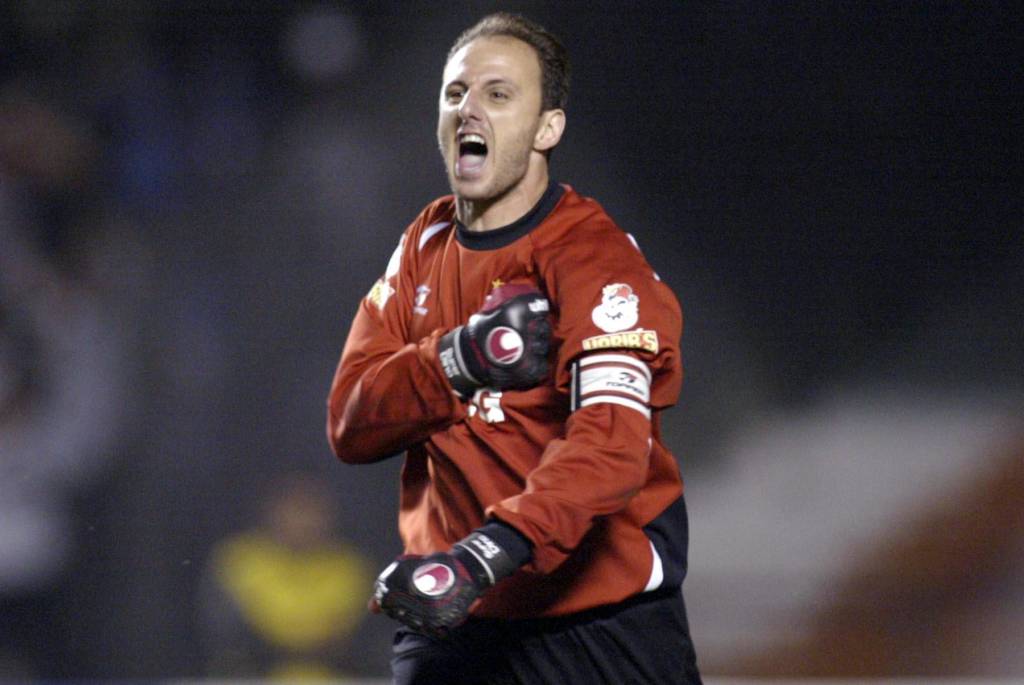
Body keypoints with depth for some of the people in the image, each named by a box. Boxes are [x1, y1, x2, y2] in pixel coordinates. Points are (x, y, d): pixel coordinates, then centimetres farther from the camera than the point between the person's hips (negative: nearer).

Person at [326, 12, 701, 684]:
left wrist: (483, 557, -42)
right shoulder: (424, 249, 9)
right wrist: (459, 360, -20)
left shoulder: (596, 259, -12)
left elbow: (612, 443, -28)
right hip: (449, 628, 5)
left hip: (603, 630, -5)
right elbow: (350, 424, 0)